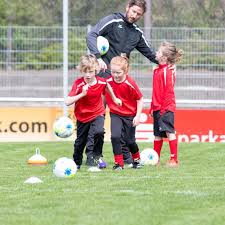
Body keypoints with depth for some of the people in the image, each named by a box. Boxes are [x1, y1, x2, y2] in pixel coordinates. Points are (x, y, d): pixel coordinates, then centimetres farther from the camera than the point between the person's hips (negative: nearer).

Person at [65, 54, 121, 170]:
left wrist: (114, 98, 22)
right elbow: (67, 102, -28)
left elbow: (107, 85, 12)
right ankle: (77, 162, 38)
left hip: (97, 114, 0)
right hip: (82, 116, 0)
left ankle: (96, 156, -7)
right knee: (80, 141, 13)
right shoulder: (78, 84, -23)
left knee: (98, 132, -29)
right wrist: (82, 94, -36)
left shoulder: (101, 82, -16)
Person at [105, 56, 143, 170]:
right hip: (115, 114, 2)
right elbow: (104, 96, 7)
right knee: (115, 136, -17)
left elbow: (140, 99, -11)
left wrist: (138, 116, -13)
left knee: (130, 140, 6)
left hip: (130, 115, -2)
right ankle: (119, 163, -5)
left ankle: (136, 159, 36)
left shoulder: (130, 84, -20)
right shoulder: (108, 82, -11)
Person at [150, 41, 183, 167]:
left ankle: (174, 159, -6)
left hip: (166, 108, -9)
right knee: (158, 134, 13)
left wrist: (164, 108, -19)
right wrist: (153, 107, 20)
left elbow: (169, 91, -17)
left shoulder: (167, 71, -13)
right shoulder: (158, 70, 15)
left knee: (169, 132, -9)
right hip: (158, 108, 9)